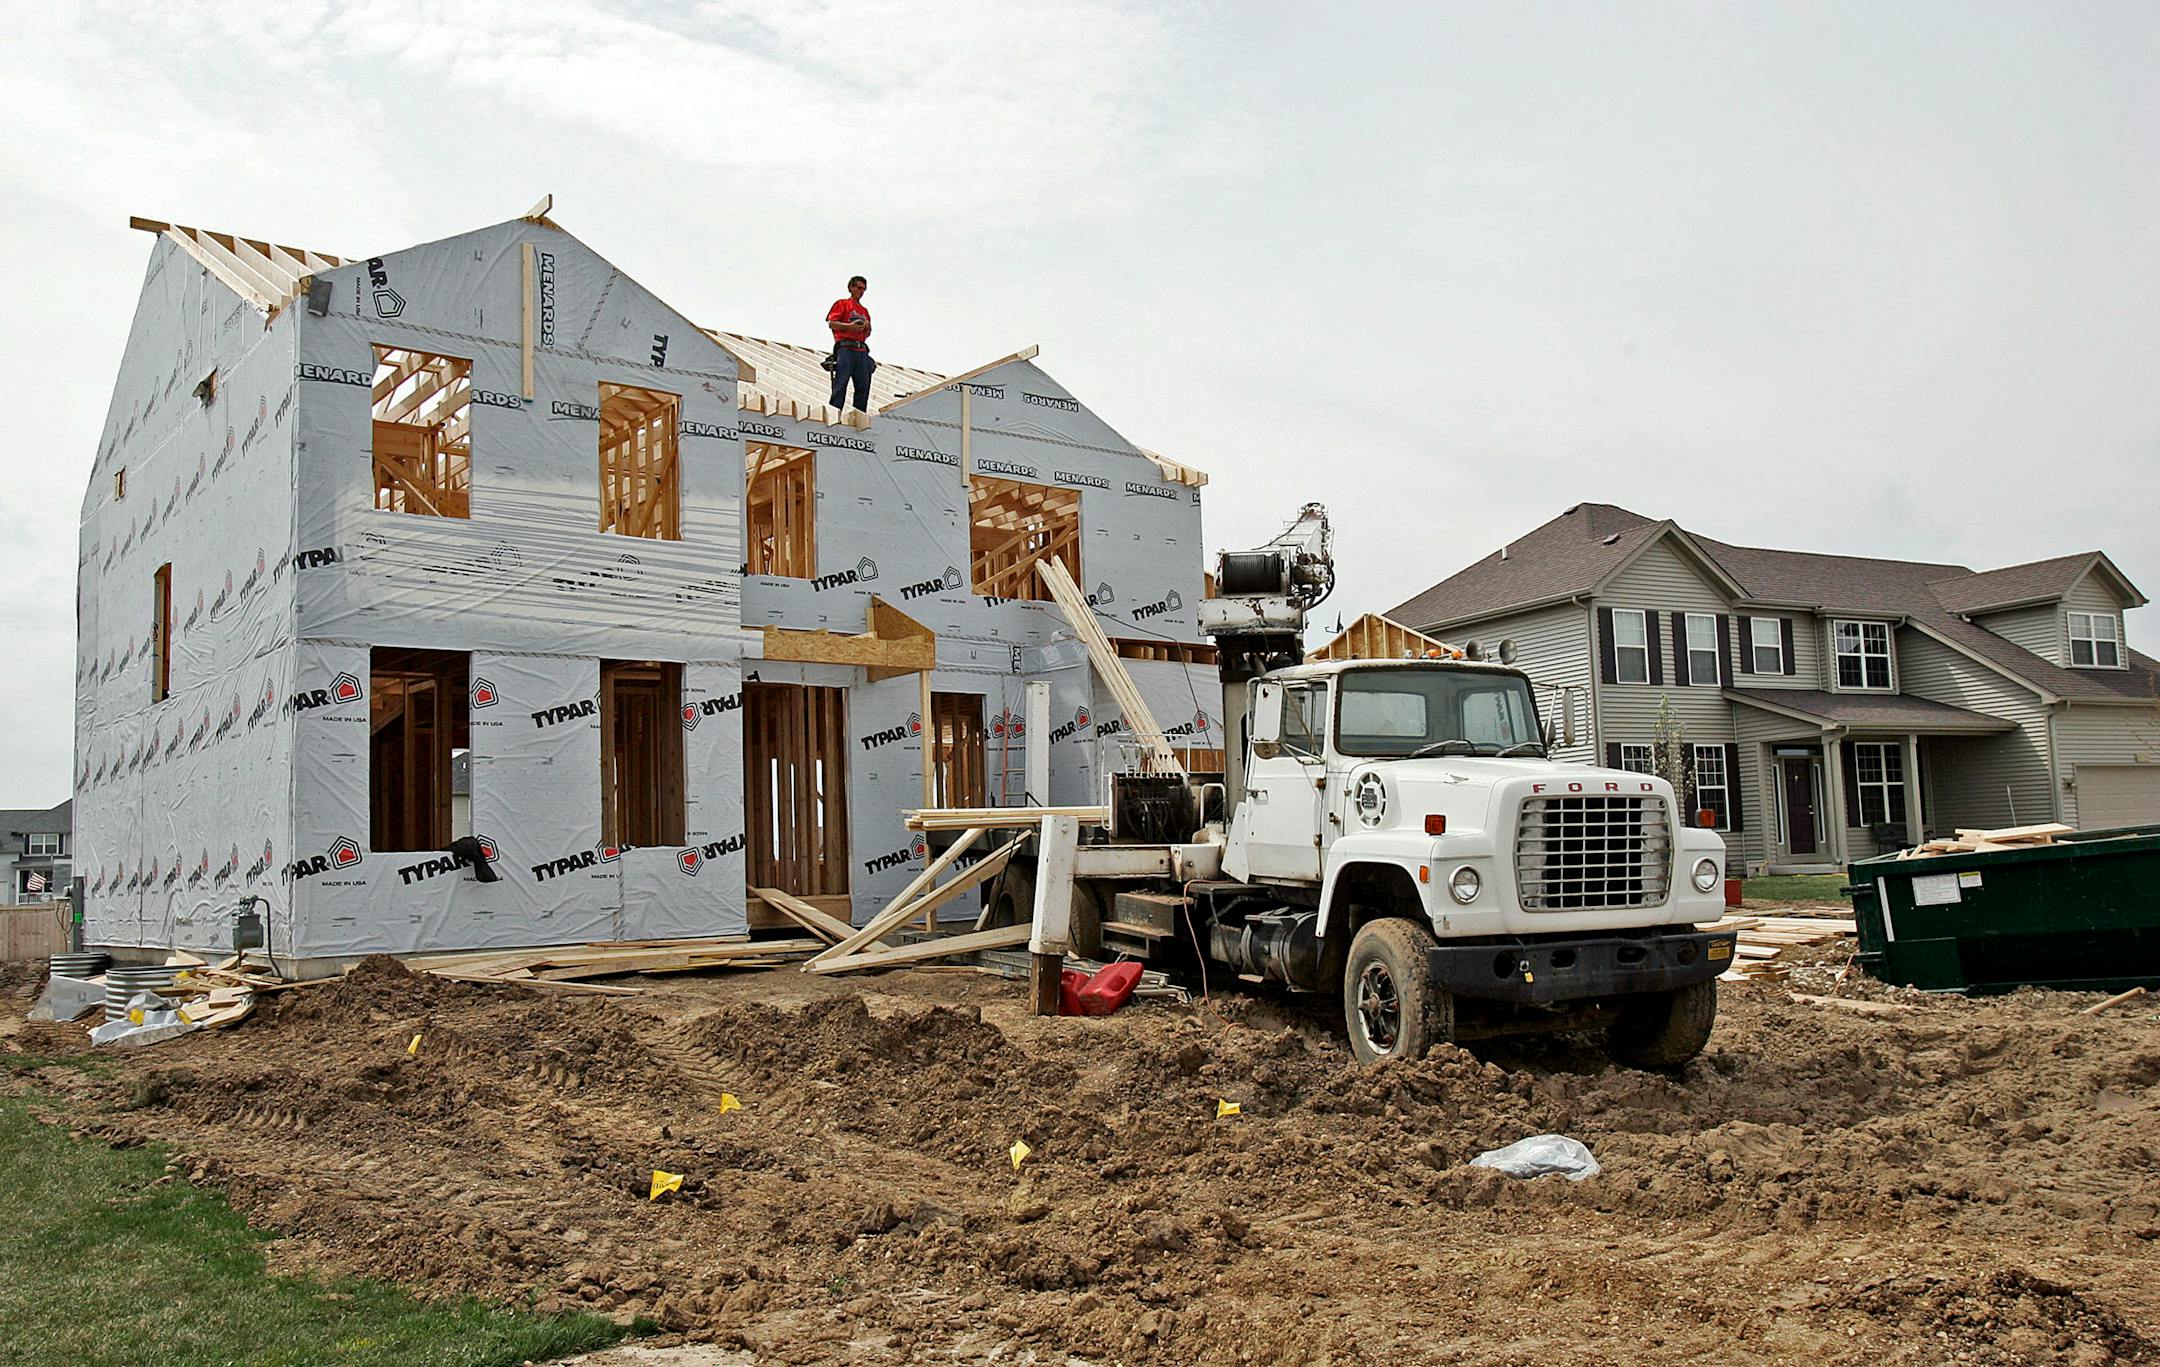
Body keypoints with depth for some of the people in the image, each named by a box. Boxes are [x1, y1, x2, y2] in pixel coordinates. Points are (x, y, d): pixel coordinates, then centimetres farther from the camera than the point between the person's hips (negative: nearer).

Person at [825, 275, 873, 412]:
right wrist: (849, 326, -14)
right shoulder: (842, 304, 11)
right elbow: (831, 323, -1)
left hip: (862, 350, 6)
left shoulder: (865, 311, 27)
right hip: (845, 348, -6)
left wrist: (867, 328, 5)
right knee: (841, 384, -13)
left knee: (863, 385, -2)